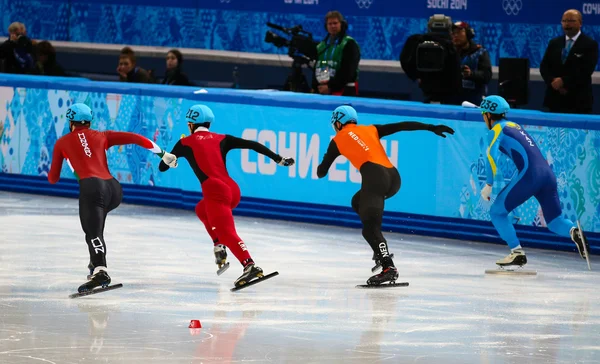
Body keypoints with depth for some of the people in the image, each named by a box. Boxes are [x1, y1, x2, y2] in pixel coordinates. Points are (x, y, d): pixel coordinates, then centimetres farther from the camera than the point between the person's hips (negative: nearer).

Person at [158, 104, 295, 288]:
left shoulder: (186, 143, 12)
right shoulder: (222, 139, 20)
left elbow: (162, 167, 20)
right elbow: (252, 145, 10)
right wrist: (278, 158, 12)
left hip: (216, 191, -6)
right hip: (233, 190, 6)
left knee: (227, 232, -17)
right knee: (202, 210, 33)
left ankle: (250, 265, -38)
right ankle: (219, 246, 20)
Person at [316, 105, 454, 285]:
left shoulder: (338, 140, 17)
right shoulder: (370, 130, 26)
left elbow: (321, 172, 23)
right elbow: (403, 126, 18)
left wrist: (321, 168, 46)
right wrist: (432, 128, 20)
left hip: (374, 175, -6)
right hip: (394, 177, 6)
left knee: (370, 228, -11)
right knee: (358, 202, 29)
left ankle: (389, 268, -31)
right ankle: (381, 249, 16)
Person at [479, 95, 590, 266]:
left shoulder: (496, 130, 4)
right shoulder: (514, 126, 28)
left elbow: (491, 155, -12)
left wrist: (489, 185, -9)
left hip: (530, 175, -7)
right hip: (548, 173, 7)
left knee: (497, 211, 7)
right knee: (555, 222, 12)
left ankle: (517, 252, -2)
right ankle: (574, 231, -21)